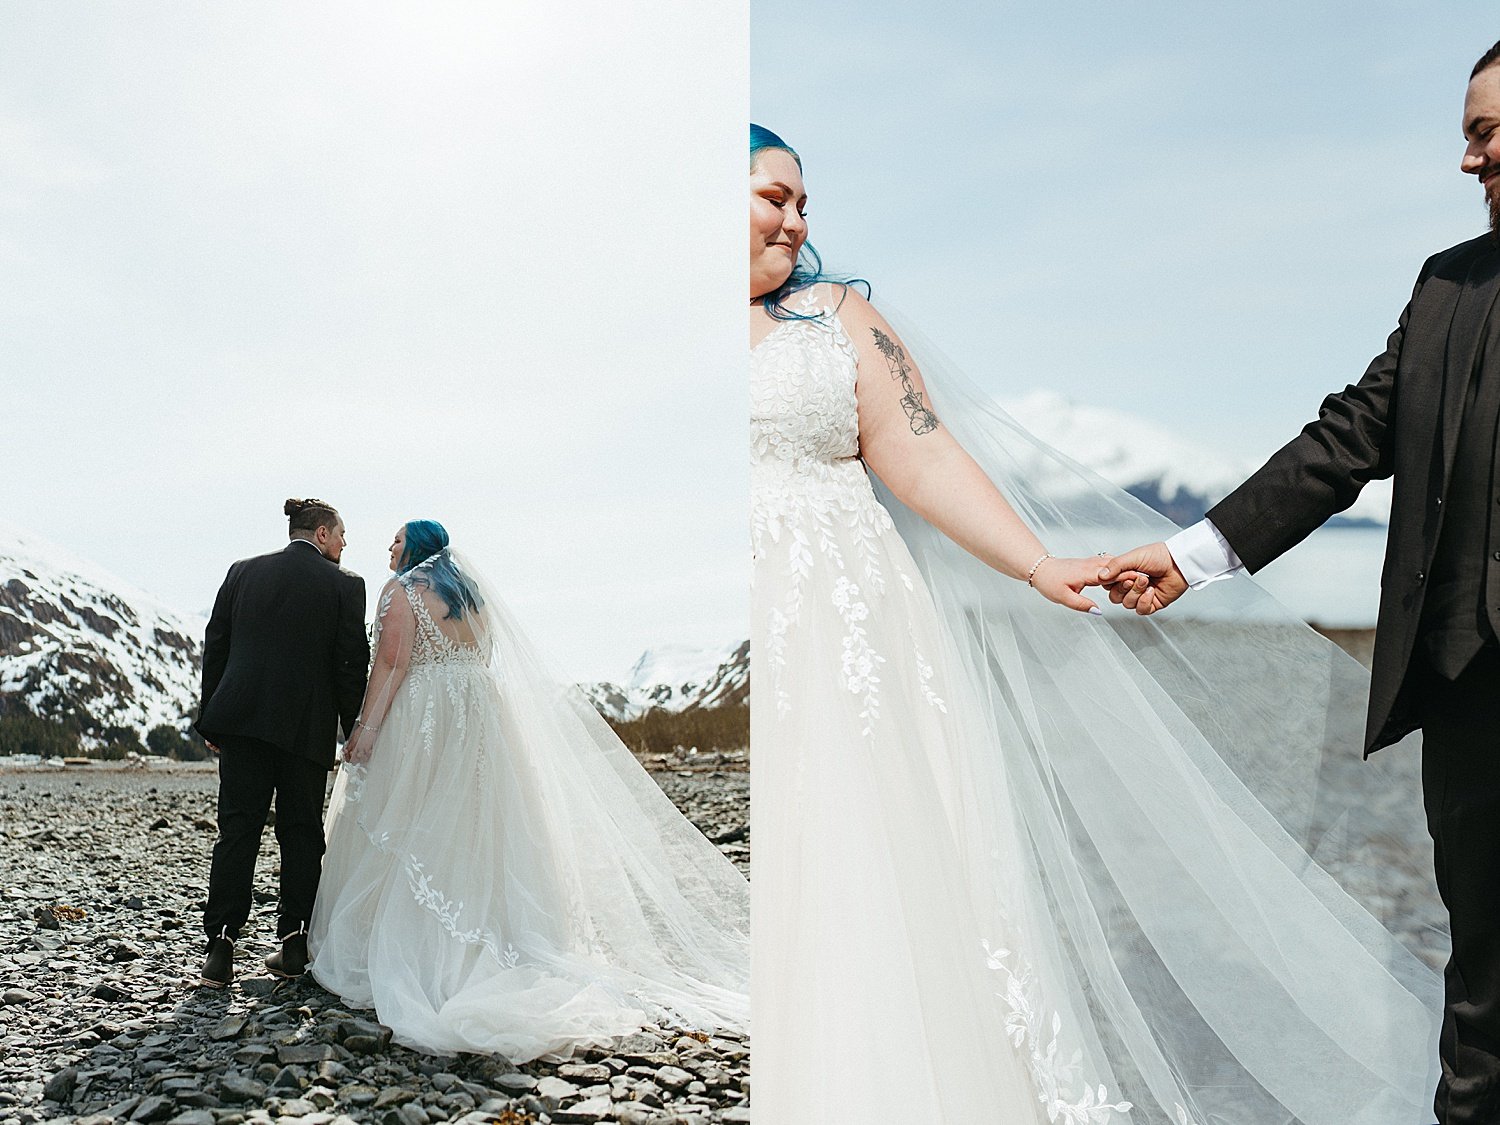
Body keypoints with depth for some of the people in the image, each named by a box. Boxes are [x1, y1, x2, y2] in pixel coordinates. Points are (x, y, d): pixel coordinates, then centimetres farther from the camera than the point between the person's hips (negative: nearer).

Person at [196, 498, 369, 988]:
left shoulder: (243, 572, 9)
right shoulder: (345, 585, -2)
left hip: (242, 719, 2)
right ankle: (293, 944, 12)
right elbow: (351, 664, -4)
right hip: (308, 727, -2)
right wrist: (354, 730, 4)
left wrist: (211, 719, 14)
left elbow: (214, 647, 9)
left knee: (238, 831, 3)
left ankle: (221, 947, -1)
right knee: (301, 833, 9)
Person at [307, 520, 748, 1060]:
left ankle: (400, 961, -1)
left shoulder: (402, 590, -3)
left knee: (404, 838, -2)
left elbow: (392, 662, -14)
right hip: (480, 718, 7)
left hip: (420, 719, -7)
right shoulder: (472, 590, 18)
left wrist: (366, 728, -14)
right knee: (471, 834, 8)